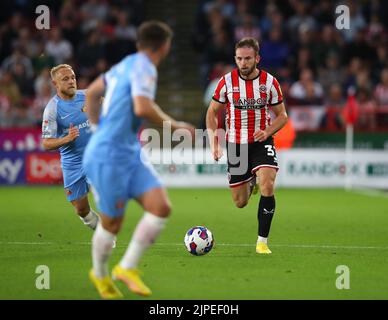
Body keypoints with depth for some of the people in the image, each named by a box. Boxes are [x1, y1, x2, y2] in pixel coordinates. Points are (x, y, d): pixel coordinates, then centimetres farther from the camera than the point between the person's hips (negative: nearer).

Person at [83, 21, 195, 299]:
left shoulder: (126, 65, 13)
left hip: (131, 153, 9)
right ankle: (100, 275, 29)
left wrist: (99, 129, 28)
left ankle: (127, 267, 6)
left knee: (161, 208, -5)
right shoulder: (144, 67, -14)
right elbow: (142, 108, -30)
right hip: (108, 158, -9)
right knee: (112, 223, 5)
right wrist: (175, 126, -17)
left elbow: (91, 93, 24)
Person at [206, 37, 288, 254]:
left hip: (262, 142, -1)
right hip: (235, 144, 1)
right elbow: (212, 112, 5)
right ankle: (250, 183, 44)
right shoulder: (227, 82, -6)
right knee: (240, 203, 5)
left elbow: (282, 115, 2)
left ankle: (263, 241, -15)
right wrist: (214, 142, -6)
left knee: (267, 187, -26)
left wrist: (267, 131, -18)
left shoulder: (270, 82, -7)